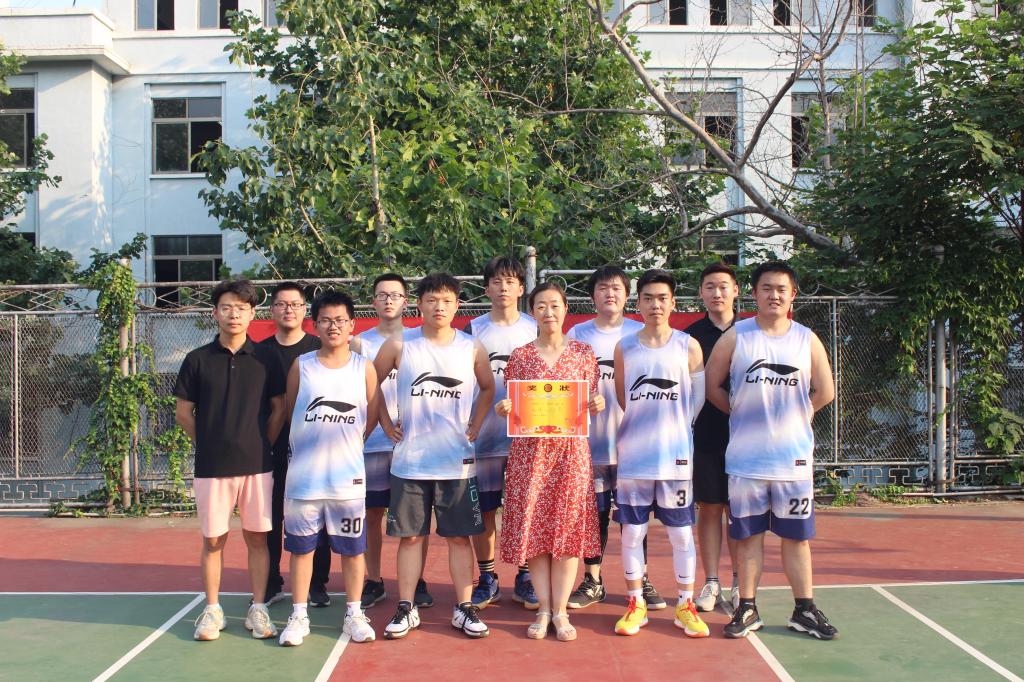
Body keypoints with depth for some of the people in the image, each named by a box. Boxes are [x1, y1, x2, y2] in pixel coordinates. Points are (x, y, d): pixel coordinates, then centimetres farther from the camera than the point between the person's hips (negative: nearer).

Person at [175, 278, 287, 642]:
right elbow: (183, 411, 7)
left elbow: (279, 408, 8)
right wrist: (209, 444, 6)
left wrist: (262, 445, 4)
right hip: (211, 466, 0)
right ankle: (212, 611, 19)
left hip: (257, 465, 0)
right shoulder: (198, 359, 0)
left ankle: (258, 610, 17)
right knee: (213, 540, 7)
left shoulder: (265, 359, 1)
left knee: (257, 537, 7)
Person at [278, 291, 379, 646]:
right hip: (303, 476, 0)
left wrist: (345, 443, 7)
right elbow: (290, 413, 7)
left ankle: (354, 614, 21)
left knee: (352, 548, 8)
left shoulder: (364, 367, 0)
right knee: (301, 547, 8)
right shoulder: (301, 365, 1)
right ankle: (298, 616, 20)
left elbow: (372, 416, 6)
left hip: (348, 476, 0)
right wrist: (311, 444, 8)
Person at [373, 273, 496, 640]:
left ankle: (464, 609, 15)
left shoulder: (472, 348, 1)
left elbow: (487, 388, 17)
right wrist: (386, 424, 4)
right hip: (409, 462, 0)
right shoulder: (399, 345, -2)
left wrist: (475, 425, 7)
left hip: (457, 462, 1)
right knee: (409, 535, 6)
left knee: (460, 536, 5)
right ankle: (406, 609, 16)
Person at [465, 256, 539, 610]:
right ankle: (487, 580, 17)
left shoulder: (536, 329, 7)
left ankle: (524, 580, 16)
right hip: (483, 436, 0)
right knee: (482, 509, 4)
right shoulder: (473, 330, 5)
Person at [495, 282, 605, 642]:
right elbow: (513, 406, 9)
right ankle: (544, 610, 14)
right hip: (530, 450, 0)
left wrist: (597, 405, -13)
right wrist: (504, 409, -12)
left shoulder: (582, 353, 6)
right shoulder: (520, 356, 6)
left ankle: (560, 611, 11)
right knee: (533, 528, 1)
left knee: (568, 527, 0)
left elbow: (590, 403, 8)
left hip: (571, 448, 0)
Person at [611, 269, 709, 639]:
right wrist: (642, 424, 8)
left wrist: (674, 426, 3)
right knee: (631, 532, 6)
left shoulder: (688, 346, 1)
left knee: (681, 532, 5)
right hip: (633, 455, 1)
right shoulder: (624, 348, 4)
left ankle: (685, 605, 17)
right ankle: (636, 603, 19)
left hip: (676, 455, -1)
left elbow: (698, 398, 5)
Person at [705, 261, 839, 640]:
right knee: (749, 535, 7)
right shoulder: (735, 337, 0)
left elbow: (824, 393, 10)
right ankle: (747, 608, 17)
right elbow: (713, 386, 4)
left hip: (794, 456, 1)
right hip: (745, 457, -1)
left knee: (797, 536, 9)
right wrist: (743, 413, 2)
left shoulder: (808, 340, 4)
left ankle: (804, 610, 19)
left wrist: (791, 415, 6)